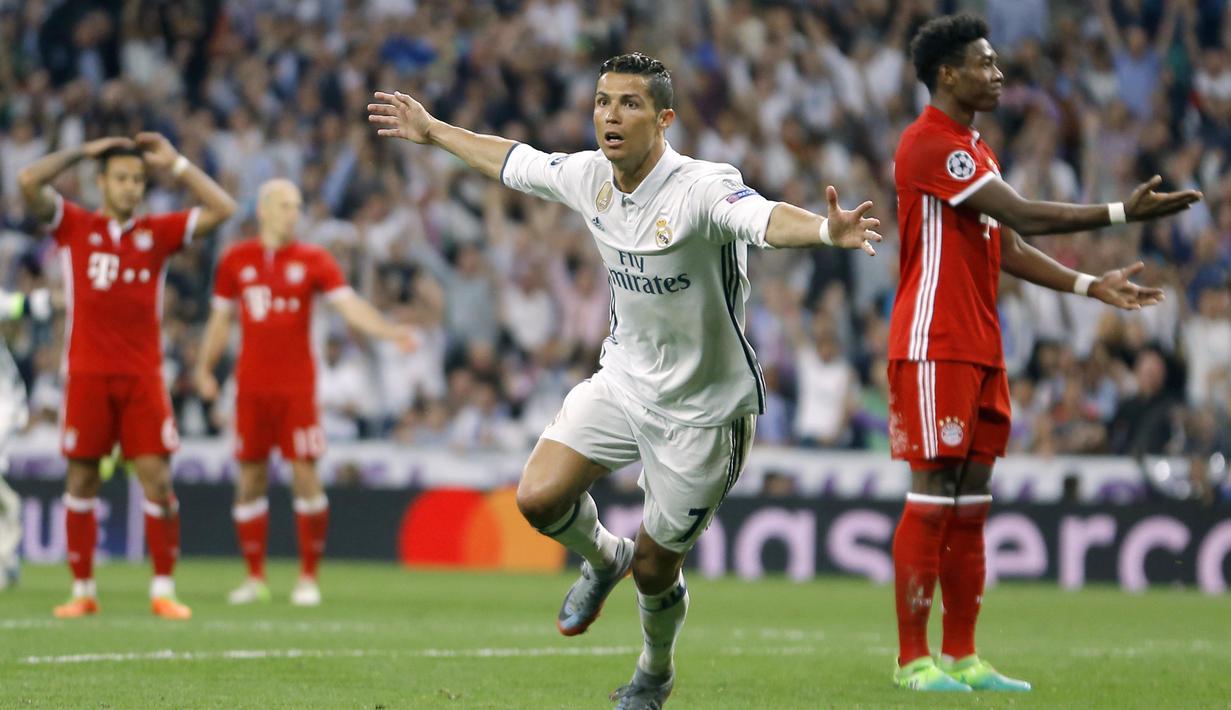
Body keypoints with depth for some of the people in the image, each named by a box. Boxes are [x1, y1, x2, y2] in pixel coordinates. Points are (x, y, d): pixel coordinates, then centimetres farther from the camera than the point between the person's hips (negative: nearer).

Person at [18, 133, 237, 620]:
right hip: (88, 374, -1)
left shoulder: (158, 232, 9)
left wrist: (175, 163, 5)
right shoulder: (74, 226, 5)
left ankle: (163, 590, 2)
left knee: (157, 479, -5)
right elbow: (28, 182, -8)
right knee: (81, 480, 2)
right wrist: (84, 151, -1)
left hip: (143, 376, 1)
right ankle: (83, 591, 11)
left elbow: (222, 209, 4)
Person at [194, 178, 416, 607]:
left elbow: (350, 306, -7)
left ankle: (309, 578, 1)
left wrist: (391, 332, -21)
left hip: (297, 387, -2)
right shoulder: (235, 261, 7)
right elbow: (220, 320, 15)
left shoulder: (313, 261, 2)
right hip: (251, 387, 2)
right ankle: (255, 578, 11)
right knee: (251, 478, 2)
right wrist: (204, 368, 10)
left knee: (305, 475, -7)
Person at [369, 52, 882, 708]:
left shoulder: (702, 188, -27)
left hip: (702, 408, -5)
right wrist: (432, 131, 25)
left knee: (654, 571, 4)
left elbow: (764, 217, -48)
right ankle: (603, 560, 23)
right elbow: (514, 162, 14)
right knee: (538, 498, -13)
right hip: (623, 379, 5)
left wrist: (826, 230, -69)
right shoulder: (587, 176, -6)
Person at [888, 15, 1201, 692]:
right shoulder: (927, 144, -13)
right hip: (935, 347, -9)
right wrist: (1125, 212, -19)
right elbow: (1023, 214, -19)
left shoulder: (976, 149, 19)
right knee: (932, 496, -8)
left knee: (970, 500, 8)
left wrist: (1091, 285, 11)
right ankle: (913, 658, -5)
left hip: (980, 349, 9)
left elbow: (1007, 248, 20)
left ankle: (961, 657, 10)